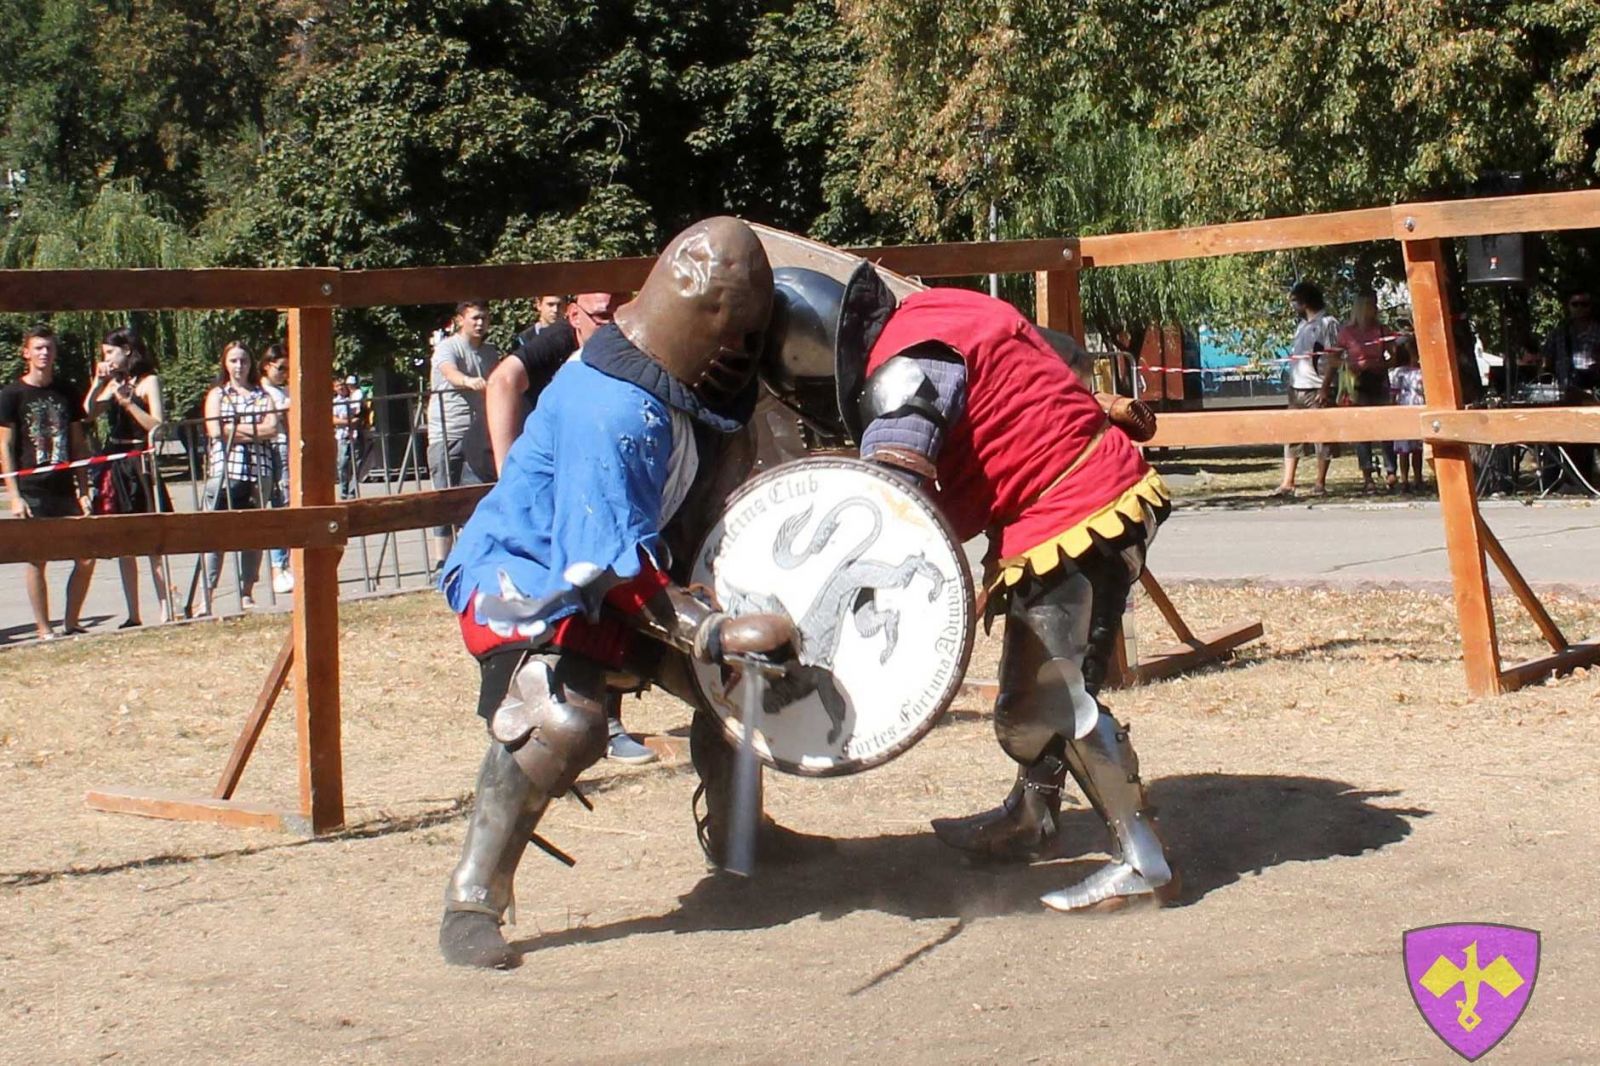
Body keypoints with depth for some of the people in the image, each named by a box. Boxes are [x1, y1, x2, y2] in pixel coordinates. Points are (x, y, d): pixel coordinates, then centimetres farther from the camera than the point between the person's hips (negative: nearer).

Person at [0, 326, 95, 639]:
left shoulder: (66, 393, 12)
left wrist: (83, 491, 8)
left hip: (65, 491, 4)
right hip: (32, 492, -4)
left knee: (86, 558, -2)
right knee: (37, 560, -2)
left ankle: (71, 623, 12)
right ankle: (43, 630, 6)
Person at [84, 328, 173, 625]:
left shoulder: (148, 381, -2)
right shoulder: (113, 383, 15)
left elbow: (157, 426, -12)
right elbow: (87, 413, 3)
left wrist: (128, 402, -17)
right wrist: (97, 383, -5)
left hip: (139, 466, -7)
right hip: (114, 467, 7)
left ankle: (166, 612, -7)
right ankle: (133, 616, 11)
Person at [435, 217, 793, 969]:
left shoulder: (685, 386, -2)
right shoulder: (609, 409, -30)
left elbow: (711, 509, 9)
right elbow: (623, 571, -31)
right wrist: (720, 634, -37)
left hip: (615, 578, 9)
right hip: (526, 578, -9)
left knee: (739, 673, 6)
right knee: (563, 720, -33)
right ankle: (470, 903, -23)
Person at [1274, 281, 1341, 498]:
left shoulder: (1328, 323, -5)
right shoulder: (1301, 325, 17)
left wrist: (1325, 388, -16)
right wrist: (1290, 385, 12)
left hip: (1316, 389, -7)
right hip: (1296, 388, 7)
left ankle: (1320, 484, 3)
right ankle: (1287, 483, 3)